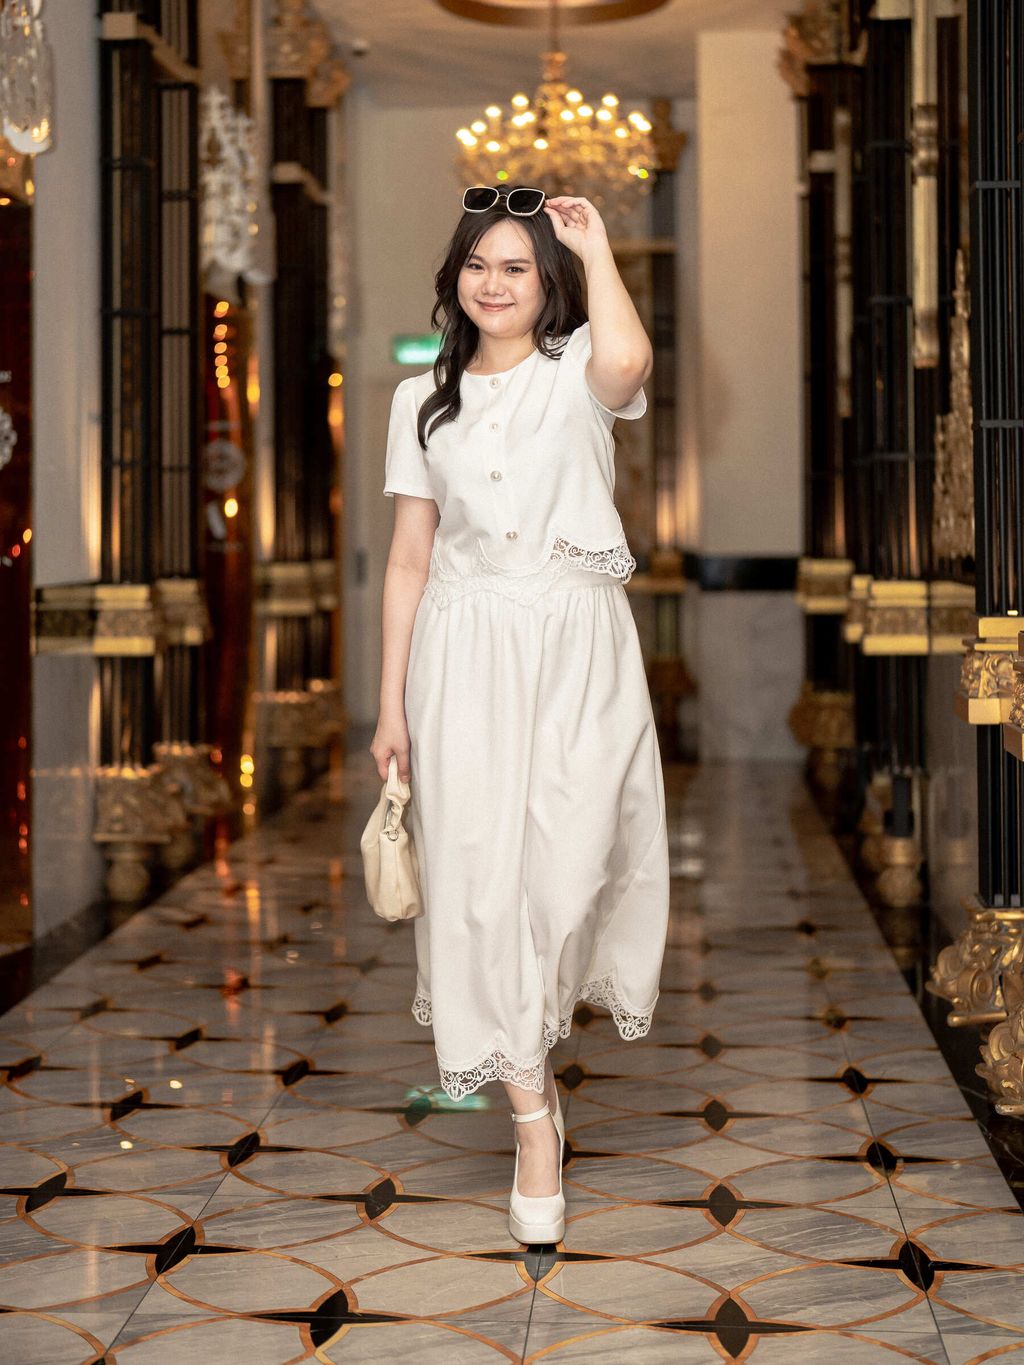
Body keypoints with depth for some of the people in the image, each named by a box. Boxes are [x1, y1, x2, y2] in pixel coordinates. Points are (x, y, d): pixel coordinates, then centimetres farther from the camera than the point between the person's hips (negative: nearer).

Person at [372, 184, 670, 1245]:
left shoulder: (575, 371, 3)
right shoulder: (423, 399, 12)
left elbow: (627, 360, -25)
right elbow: (408, 556, 12)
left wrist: (595, 244, -10)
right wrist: (391, 704, 8)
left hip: (577, 649, -2)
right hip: (466, 653, 2)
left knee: (569, 864, -3)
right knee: (478, 871, -4)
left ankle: (516, 1054, 26)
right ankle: (532, 1112, 4)